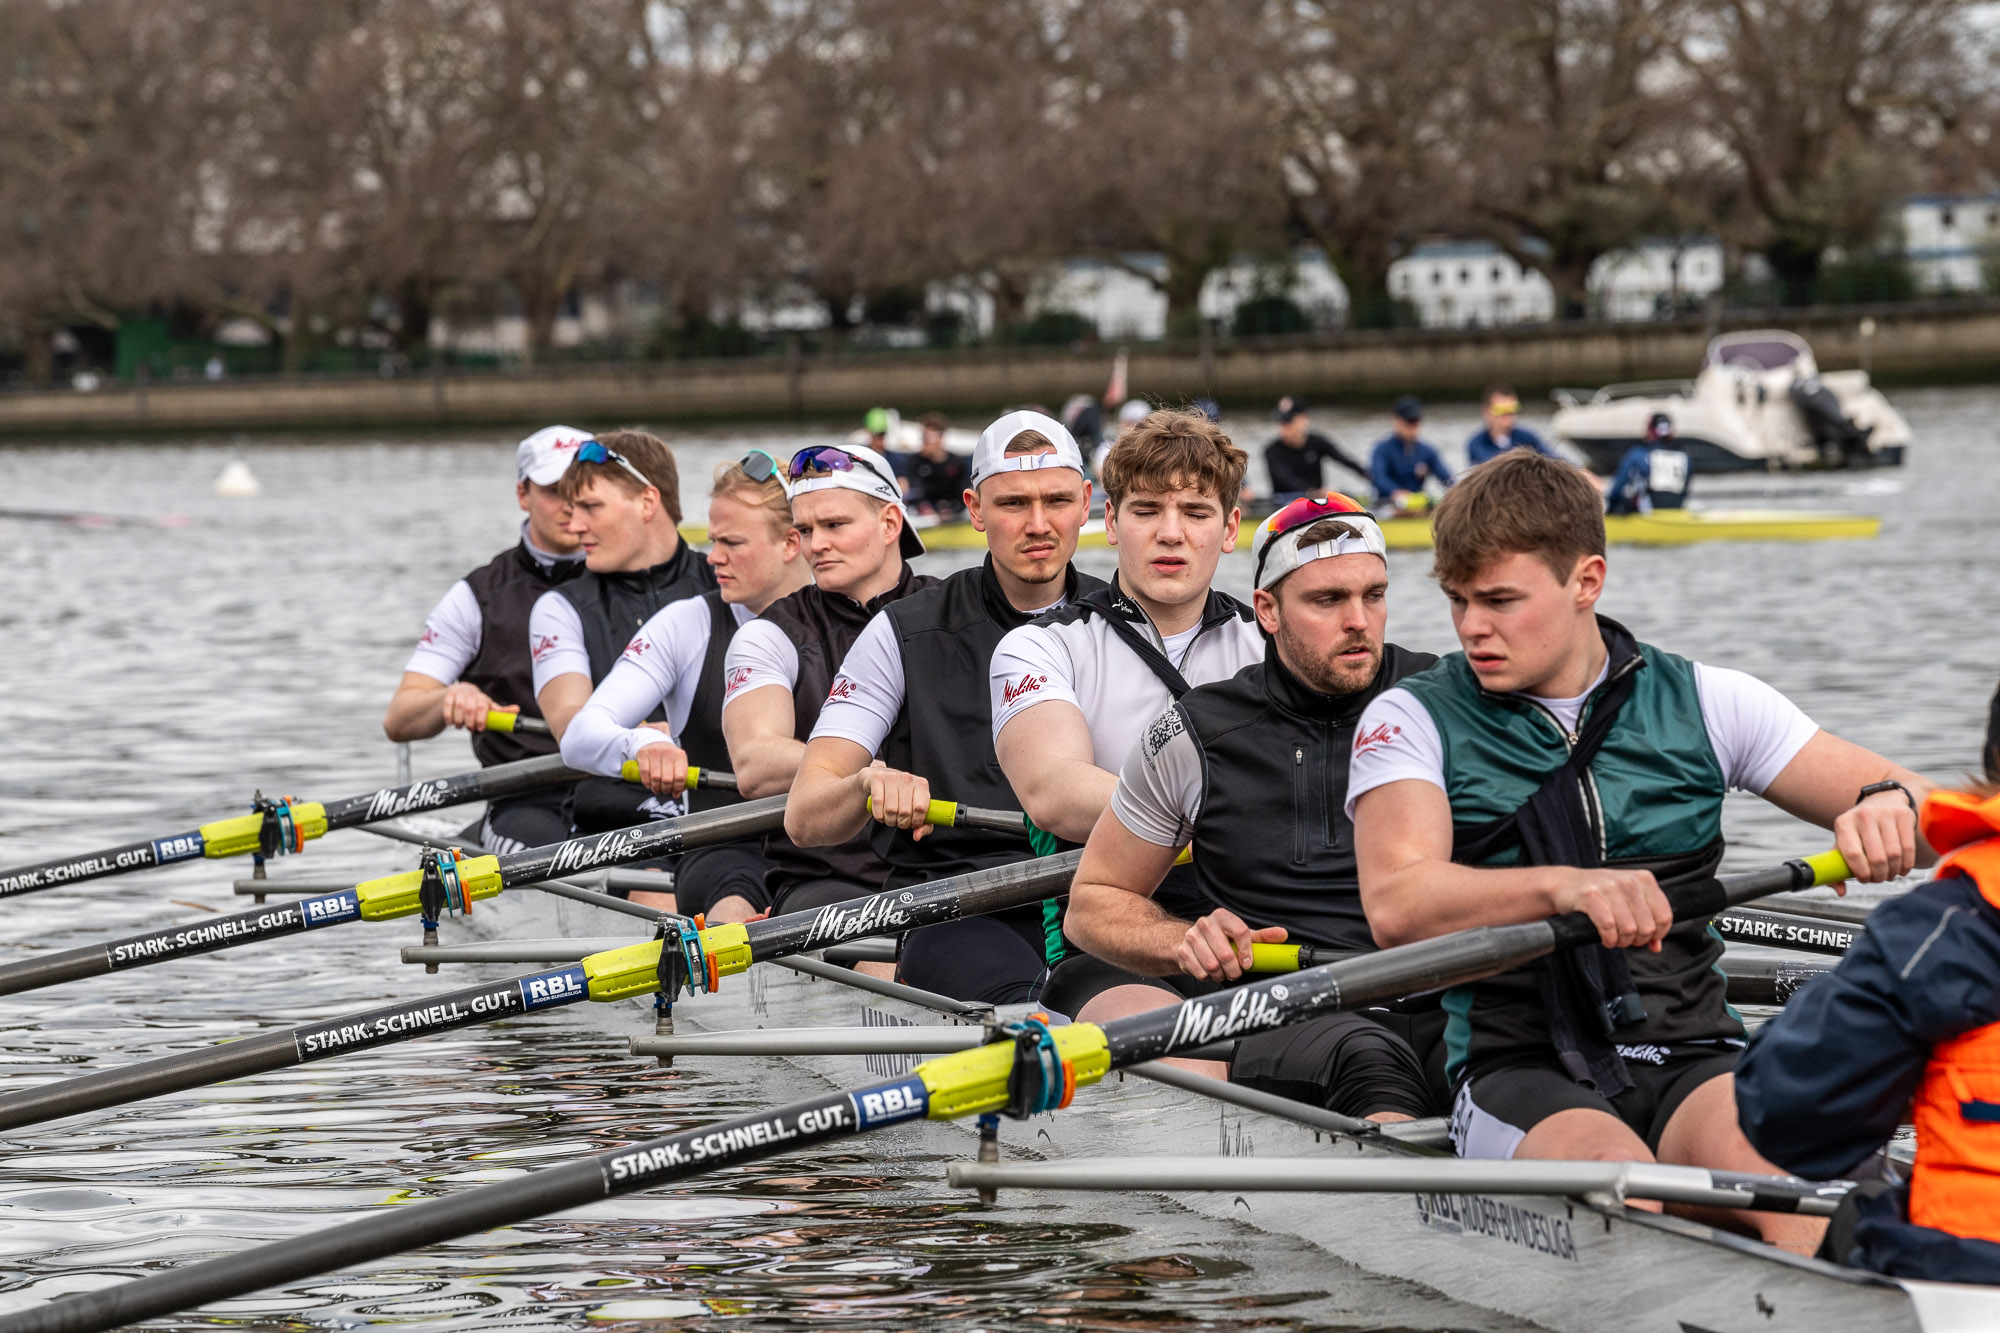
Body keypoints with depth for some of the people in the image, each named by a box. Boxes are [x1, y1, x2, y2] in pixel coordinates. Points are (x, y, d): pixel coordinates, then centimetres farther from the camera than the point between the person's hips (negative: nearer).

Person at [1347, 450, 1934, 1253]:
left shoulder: (1703, 704, 11)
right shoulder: (1413, 720, 5)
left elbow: (1920, 803, 9)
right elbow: (1396, 906, -13)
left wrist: (1891, 805, -17)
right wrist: (1564, 886, -30)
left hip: (1693, 1053, 2)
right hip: (1519, 1065, -1)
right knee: (1618, 1179, -35)